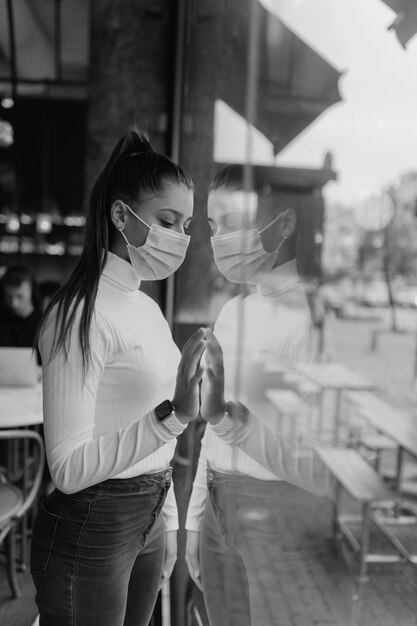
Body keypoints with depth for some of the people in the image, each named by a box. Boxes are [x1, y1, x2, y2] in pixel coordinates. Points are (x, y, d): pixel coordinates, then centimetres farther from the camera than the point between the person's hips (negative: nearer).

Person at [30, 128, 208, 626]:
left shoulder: (148, 308, 5)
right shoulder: (79, 314, -20)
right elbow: (69, 468, -23)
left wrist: (166, 520, 16)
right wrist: (172, 415, -32)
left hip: (147, 517, 8)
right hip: (89, 527, -7)